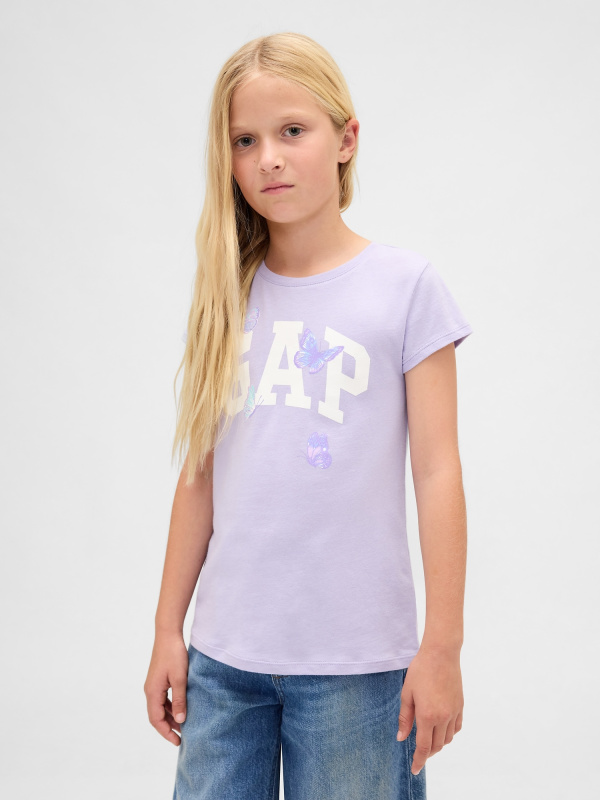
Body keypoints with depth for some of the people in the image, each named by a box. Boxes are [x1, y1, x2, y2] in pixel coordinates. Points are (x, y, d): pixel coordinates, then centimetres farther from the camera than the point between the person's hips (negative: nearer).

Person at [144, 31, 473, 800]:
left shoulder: (406, 286, -3)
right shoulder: (227, 298, 7)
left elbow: (437, 473, -4)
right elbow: (201, 476, 10)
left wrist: (442, 649, -6)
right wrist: (168, 629, 10)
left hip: (354, 659, -3)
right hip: (223, 656, 3)